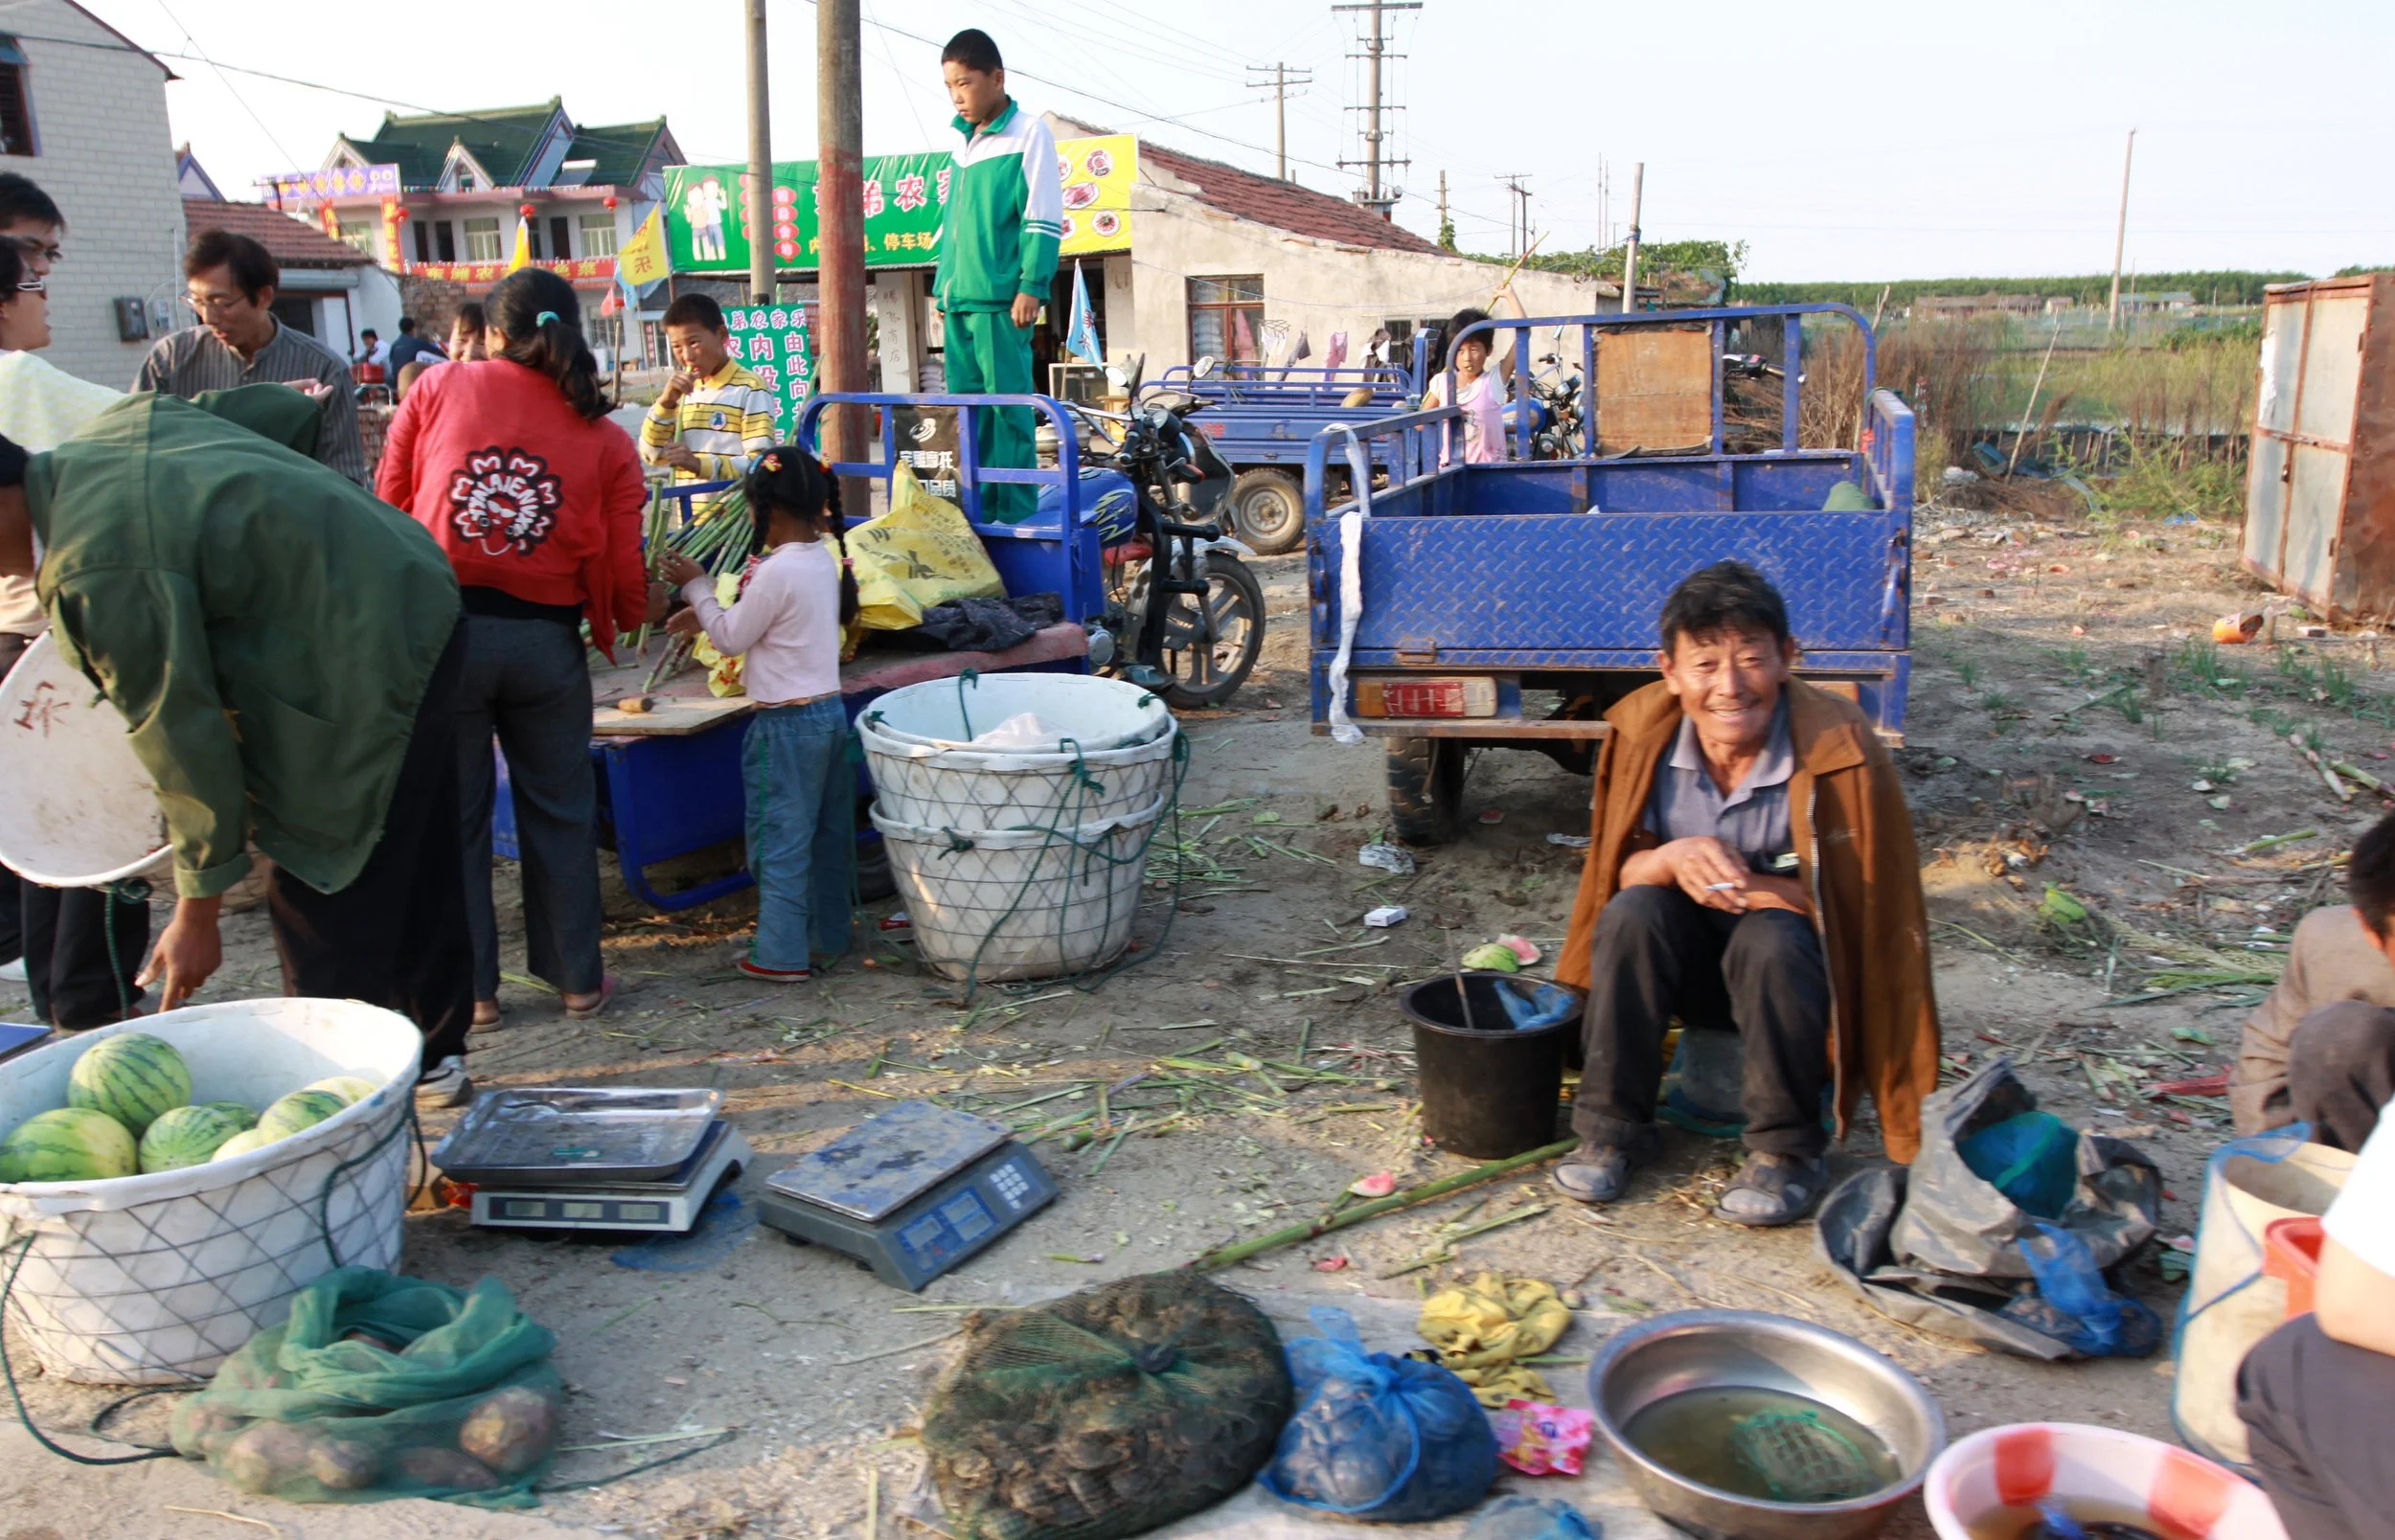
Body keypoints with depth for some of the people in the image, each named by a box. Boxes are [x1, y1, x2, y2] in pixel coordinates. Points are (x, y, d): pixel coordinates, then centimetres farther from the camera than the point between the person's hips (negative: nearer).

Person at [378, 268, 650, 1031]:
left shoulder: (440, 387, 3)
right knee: (559, 811, 14)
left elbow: (390, 501, 7)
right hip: (545, 638, 1)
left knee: (453, 812, 12)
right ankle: (577, 977, 24)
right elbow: (622, 574, 0)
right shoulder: (606, 439, 3)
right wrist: (630, 618, 21)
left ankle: (470, 988, 21)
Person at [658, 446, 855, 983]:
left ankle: (782, 955, 8)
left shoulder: (777, 572, -21)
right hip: (829, 712, 9)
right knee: (827, 833, 16)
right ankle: (827, 937, 27)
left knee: (779, 840, 1)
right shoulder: (825, 558, 6)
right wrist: (705, 617, 17)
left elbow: (731, 638, -9)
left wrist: (697, 587, 2)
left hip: (787, 723, -9)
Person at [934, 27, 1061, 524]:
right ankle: (977, 508, 12)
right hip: (961, 300, 7)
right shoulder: (965, 144, 19)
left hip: (1001, 299, -7)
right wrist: (944, 287, 19)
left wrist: (1031, 287, -14)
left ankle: (1016, 514, -2)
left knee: (1008, 404, -6)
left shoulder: (1029, 134, -1)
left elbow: (1043, 219, -7)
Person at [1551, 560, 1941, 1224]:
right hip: (1687, 965, 3)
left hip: (1794, 967, -3)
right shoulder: (1642, 731, -12)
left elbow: (1866, 897, -18)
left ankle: (1787, 1150, -13)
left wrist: (1748, 885, -30)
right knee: (1633, 912, -27)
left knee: (1771, 940, -34)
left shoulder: (1839, 743, -21)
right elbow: (1617, 872, -5)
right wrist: (1673, 860, -29)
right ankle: (1612, 1129, -13)